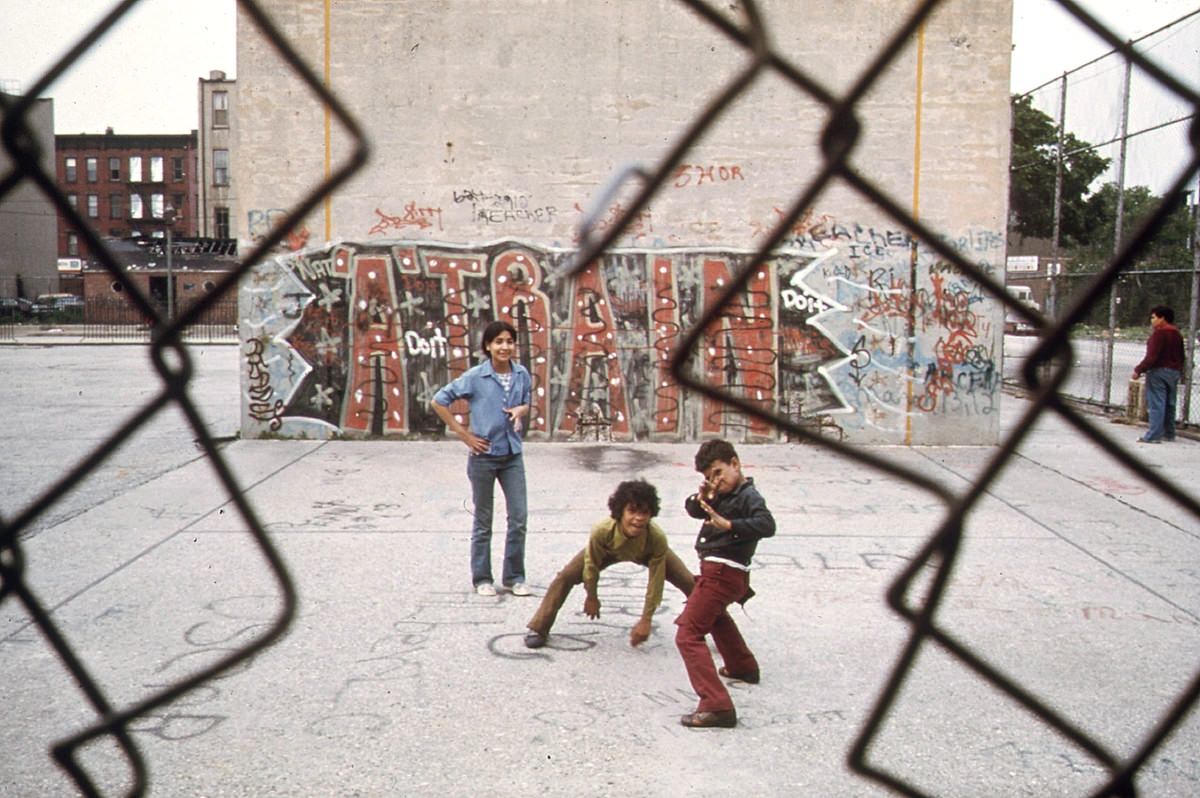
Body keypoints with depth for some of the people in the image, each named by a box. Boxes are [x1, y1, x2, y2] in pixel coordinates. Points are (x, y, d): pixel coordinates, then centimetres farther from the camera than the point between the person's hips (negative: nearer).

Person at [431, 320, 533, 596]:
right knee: (483, 521, 8)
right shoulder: (475, 377, -11)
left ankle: (514, 576, 18)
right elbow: (438, 401, -6)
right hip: (484, 455, -3)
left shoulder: (522, 374, 1)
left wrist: (521, 410, -6)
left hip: (513, 454, 4)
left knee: (519, 517, 3)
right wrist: (463, 434, -7)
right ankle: (482, 578, 20)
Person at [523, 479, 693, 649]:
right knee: (566, 577, -12)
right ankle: (538, 629, 4)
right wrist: (592, 597, -7)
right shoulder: (602, 531, -44)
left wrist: (646, 620, -21)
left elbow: (655, 583, -29)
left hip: (647, 553, 0)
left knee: (689, 582, -7)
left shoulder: (657, 538, -43)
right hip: (609, 551, 0)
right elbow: (591, 565, -23)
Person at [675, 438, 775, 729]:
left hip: (722, 572, -11)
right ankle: (743, 667, 58)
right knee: (715, 615, 39)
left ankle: (717, 706, -25)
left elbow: (767, 525, -34)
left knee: (688, 635, -15)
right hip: (720, 571, 11)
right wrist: (701, 498, -8)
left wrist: (728, 525, -43)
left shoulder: (748, 496, -17)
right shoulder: (724, 493, 10)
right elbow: (693, 510, 13)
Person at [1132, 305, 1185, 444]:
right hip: (1174, 372, 9)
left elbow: (1152, 356, -21)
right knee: (1169, 404, 15)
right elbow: (1181, 357, 19)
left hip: (1159, 371, -9)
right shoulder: (1177, 334, 13)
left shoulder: (1159, 333, -15)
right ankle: (1169, 433, 21)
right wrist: (1179, 372, 27)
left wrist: (1138, 370, -18)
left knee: (1156, 404, -8)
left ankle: (1154, 435, -10)